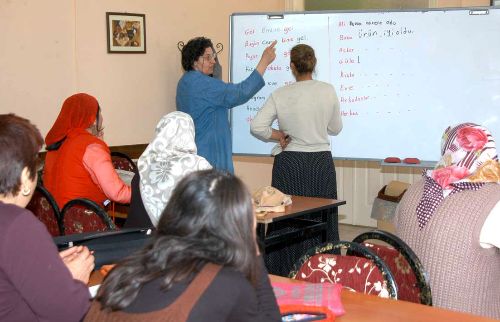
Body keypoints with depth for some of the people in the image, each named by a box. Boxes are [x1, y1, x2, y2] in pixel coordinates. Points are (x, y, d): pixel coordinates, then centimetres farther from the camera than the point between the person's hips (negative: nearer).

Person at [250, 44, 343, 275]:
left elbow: (257, 127, -10)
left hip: (289, 163, 0)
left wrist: (279, 135, 3)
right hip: (321, 162, 0)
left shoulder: (280, 95, -5)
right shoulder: (328, 91, -4)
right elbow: (335, 129, 7)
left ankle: (287, 275, 13)